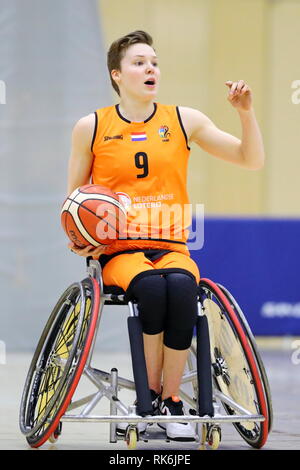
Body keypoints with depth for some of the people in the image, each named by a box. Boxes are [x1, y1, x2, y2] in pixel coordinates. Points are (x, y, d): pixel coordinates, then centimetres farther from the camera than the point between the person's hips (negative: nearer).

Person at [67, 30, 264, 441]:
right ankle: (148, 397, -18)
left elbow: (252, 159, 11)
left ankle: (171, 400, -20)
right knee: (151, 286, -36)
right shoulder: (92, 128, 7)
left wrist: (246, 112, -5)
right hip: (117, 252, -1)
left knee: (181, 286, -34)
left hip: (172, 248, 1)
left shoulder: (184, 121, 10)